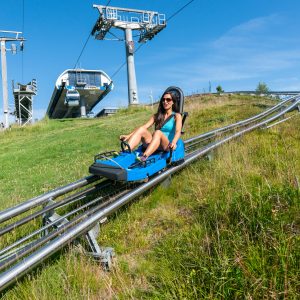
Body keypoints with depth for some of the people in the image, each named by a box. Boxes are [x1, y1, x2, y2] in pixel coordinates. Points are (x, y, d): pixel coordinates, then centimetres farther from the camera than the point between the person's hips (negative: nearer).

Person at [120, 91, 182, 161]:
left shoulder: (176, 116, 8)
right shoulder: (157, 116, 19)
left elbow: (178, 131, -11)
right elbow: (144, 127, 6)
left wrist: (173, 142, -33)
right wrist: (128, 136, -9)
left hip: (167, 146, -4)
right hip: (153, 145, 4)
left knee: (158, 132, -34)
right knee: (141, 129, -21)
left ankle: (144, 158, -57)